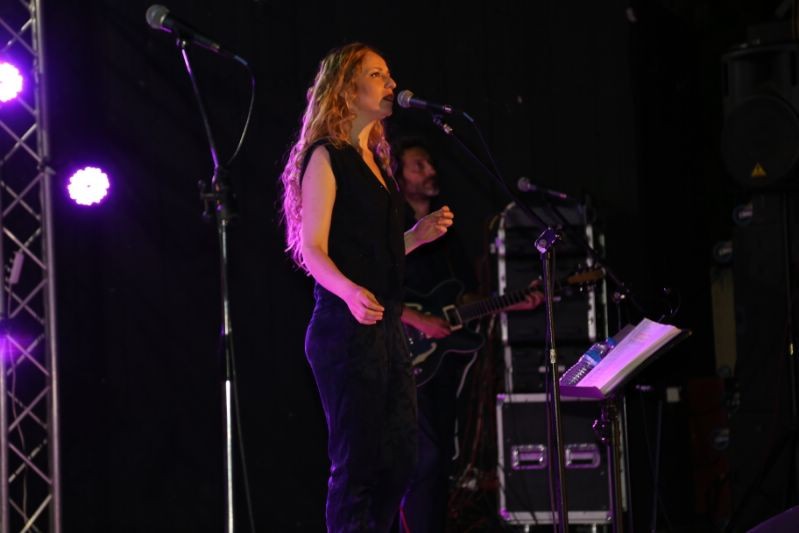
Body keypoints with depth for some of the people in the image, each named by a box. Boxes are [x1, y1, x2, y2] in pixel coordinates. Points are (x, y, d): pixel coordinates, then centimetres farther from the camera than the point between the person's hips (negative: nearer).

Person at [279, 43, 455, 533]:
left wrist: (419, 235, 10)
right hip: (346, 328, -8)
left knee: (399, 458, 6)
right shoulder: (326, 158, -5)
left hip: (386, 327, 8)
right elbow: (313, 249, -13)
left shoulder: (374, 161, 19)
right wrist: (350, 293, -30)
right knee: (356, 463, -8)